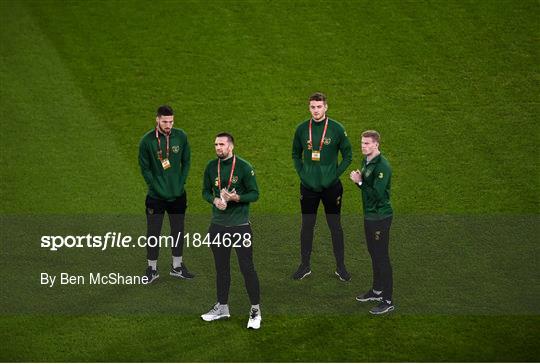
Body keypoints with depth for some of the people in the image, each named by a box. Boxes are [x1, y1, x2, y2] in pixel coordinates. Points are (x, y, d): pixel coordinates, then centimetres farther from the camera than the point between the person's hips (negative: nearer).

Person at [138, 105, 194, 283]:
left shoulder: (181, 136, -4)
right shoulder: (147, 140, -12)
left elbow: (186, 161, 5)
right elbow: (144, 168, -7)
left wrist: (181, 184, -2)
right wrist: (156, 188, -12)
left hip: (178, 195, 3)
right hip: (156, 196, -3)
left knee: (178, 230, 13)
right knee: (153, 233, 3)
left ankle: (177, 266, 28)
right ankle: (152, 269, 16)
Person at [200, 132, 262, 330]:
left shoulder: (243, 167, -9)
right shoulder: (211, 167, 4)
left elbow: (255, 194, -8)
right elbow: (206, 191, 13)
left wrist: (236, 198, -24)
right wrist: (214, 200, -8)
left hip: (240, 225, -5)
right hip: (218, 225, 5)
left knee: (247, 267, -4)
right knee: (221, 267, 14)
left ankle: (255, 310, 4)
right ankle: (222, 307, 27)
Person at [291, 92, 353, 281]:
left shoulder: (337, 129, -6)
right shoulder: (302, 129, 1)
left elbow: (348, 155, 2)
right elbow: (296, 154, 15)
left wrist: (336, 174, -5)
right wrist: (301, 173, 3)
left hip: (331, 186, -2)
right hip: (308, 187, 2)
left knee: (335, 226, 5)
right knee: (307, 226, 8)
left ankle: (340, 266, 15)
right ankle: (305, 266, 19)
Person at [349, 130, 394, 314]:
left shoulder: (382, 166, -21)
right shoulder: (366, 161, 9)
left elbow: (377, 194, -27)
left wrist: (360, 182, -18)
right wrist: (358, 179, -4)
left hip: (380, 217, -10)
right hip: (369, 215, 10)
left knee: (382, 257, -5)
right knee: (374, 254, 20)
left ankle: (387, 301, -1)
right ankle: (377, 290, 34)